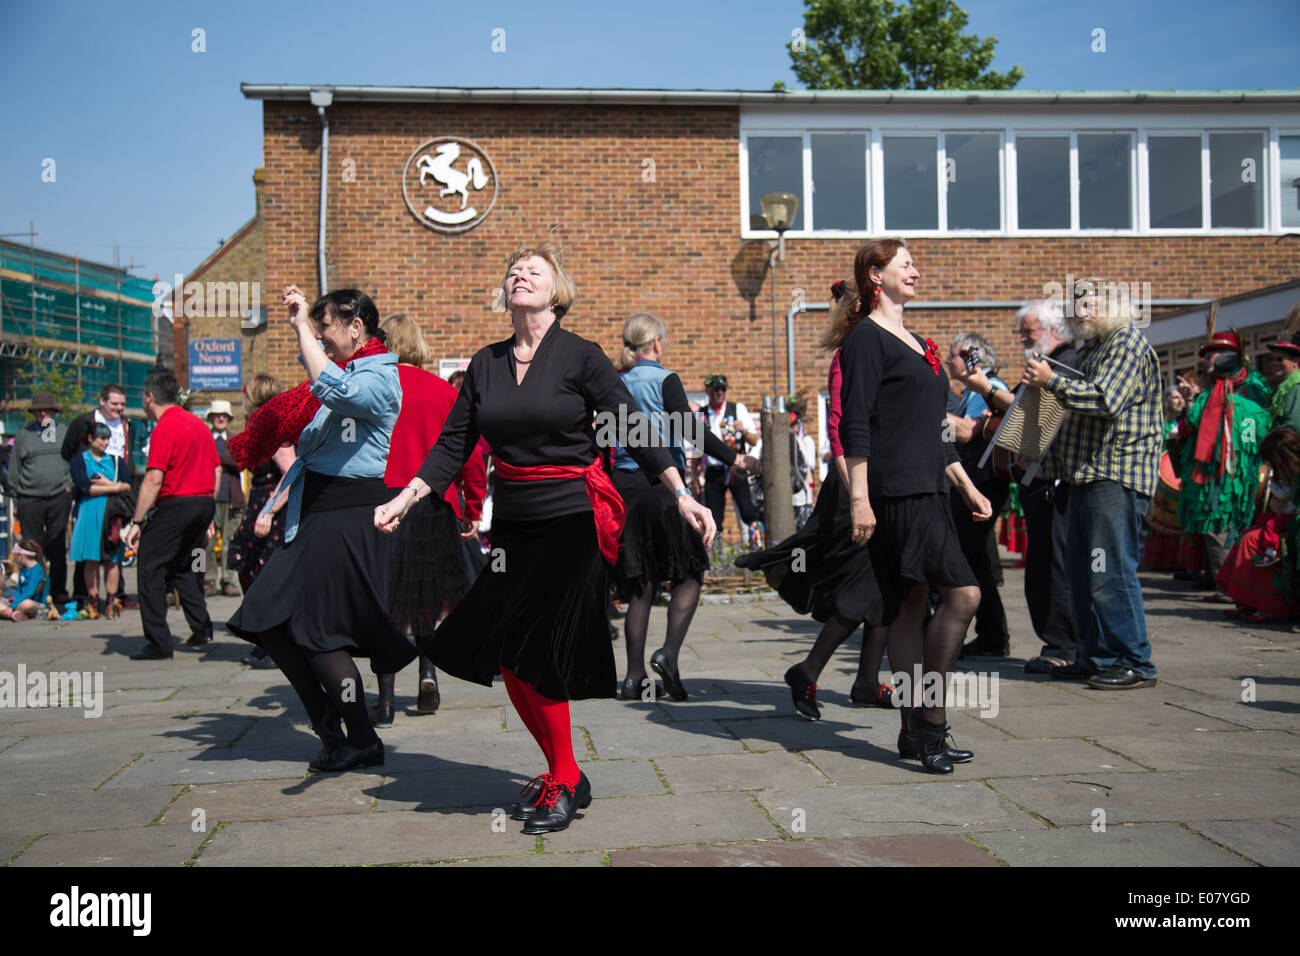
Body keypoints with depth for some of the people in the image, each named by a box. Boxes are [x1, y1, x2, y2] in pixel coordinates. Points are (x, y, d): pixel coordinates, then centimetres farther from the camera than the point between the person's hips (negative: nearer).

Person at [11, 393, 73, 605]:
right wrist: (16, 500, 7)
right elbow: (14, 470, 10)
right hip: (29, 499, 0)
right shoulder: (23, 435, 8)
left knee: (58, 546, 0)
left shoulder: (64, 433, 11)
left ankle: (58, 590, 4)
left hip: (59, 498, 0)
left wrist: (70, 485, 5)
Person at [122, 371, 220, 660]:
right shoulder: (199, 424, 14)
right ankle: (201, 628, 18)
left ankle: (159, 644, -3)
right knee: (184, 568, 22)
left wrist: (137, 522, -16)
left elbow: (154, 479, -19)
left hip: (175, 504, -8)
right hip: (203, 503, 8)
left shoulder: (164, 428, -11)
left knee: (150, 569, -1)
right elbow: (215, 471, 17)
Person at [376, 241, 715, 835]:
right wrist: (405, 498, -1)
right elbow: (453, 446, 9)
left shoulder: (580, 356, -5)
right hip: (512, 525, 6)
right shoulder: (486, 364, 8)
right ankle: (560, 772, 25)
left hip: (570, 524, -5)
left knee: (537, 658, -6)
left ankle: (565, 784, 14)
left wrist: (682, 496, -15)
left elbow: (634, 429, -7)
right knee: (507, 660, 6)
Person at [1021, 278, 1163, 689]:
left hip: (1117, 476, -10)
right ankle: (1097, 656, 17)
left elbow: (1106, 398, -20)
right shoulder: (1095, 350, 24)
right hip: (1088, 474, 10)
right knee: (1082, 573, 10)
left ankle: (1136, 663, -4)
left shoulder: (1128, 342, -6)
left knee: (1111, 572, -10)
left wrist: (1053, 381, -15)